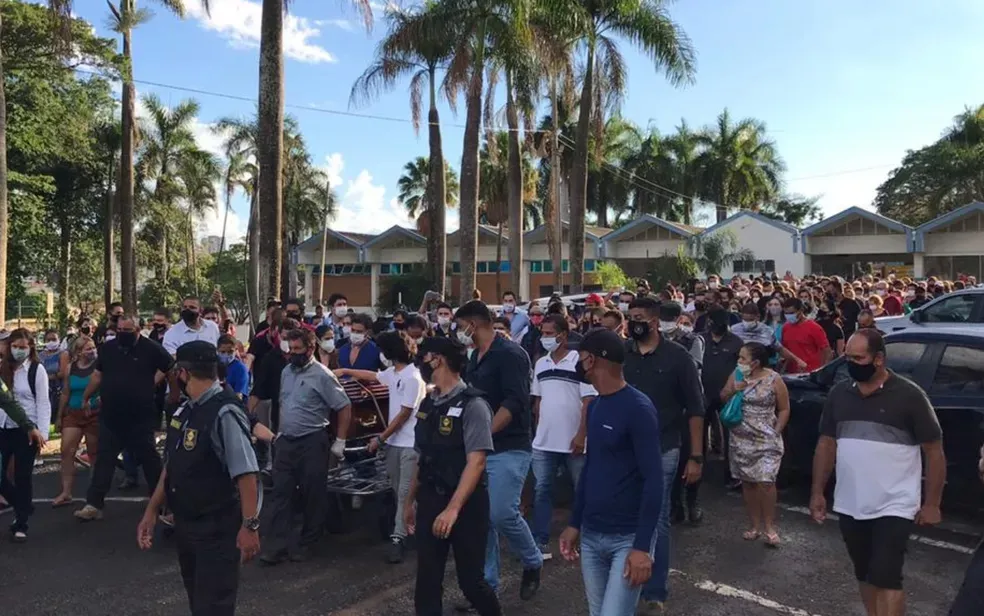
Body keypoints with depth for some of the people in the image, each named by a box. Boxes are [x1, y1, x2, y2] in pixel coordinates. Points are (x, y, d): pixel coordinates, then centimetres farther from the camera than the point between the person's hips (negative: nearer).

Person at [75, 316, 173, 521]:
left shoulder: (151, 348, -9)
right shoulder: (108, 348, 5)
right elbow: (97, 375, 16)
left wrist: (152, 382, -6)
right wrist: (86, 398, 22)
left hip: (141, 418, -3)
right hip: (110, 416, 4)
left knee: (149, 459, 9)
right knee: (104, 460, 5)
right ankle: (93, 504, 10)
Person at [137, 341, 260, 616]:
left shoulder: (224, 413, -23)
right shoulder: (185, 410, 3)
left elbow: (245, 474, -25)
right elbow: (172, 465, 13)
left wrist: (250, 526, -26)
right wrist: (151, 512, 17)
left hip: (217, 529, -8)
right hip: (185, 523, 8)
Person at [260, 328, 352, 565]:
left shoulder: (322, 375, -13)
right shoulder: (286, 372, 9)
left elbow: (345, 407, -11)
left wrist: (340, 441, -11)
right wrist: (280, 430, 16)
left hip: (312, 443, -6)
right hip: (286, 441, 6)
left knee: (312, 495, 5)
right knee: (280, 494, 3)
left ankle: (307, 544, 21)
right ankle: (277, 547, 8)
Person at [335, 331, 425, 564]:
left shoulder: (412, 378, -18)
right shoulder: (393, 373, 9)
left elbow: (404, 414, -18)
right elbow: (373, 376, 32)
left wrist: (380, 438, -13)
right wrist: (345, 371, 33)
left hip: (409, 444, -9)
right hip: (394, 441, 9)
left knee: (405, 493, -6)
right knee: (397, 490, 14)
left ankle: (397, 539, -5)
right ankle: (404, 530, 23)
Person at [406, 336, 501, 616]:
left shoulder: (472, 405, -15)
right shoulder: (428, 404, 6)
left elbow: (476, 461, -20)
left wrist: (453, 508, -26)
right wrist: (411, 500, 17)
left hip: (465, 504, -6)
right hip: (430, 501, 6)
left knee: (470, 579, 6)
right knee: (427, 582, 8)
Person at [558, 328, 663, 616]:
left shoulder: (638, 408, -16)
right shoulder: (594, 406, 7)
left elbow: (653, 480, -17)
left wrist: (642, 546, -19)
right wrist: (574, 523, 15)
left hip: (628, 538, -7)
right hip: (590, 535, 7)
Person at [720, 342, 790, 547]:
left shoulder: (773, 380, -8)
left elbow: (784, 409, -1)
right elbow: (723, 398, 8)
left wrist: (776, 432, -8)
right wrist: (733, 390, -11)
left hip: (766, 441, -4)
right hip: (741, 439, 4)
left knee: (765, 482, -11)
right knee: (748, 482, 9)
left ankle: (769, 526, 7)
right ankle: (755, 524, 22)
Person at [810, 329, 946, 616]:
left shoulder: (909, 395, -10)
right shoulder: (839, 394, 3)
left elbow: (934, 451, -5)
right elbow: (826, 444, 10)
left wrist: (931, 504, -6)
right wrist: (817, 492, 7)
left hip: (894, 507, -5)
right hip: (850, 506, 5)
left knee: (886, 577, -6)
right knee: (866, 575, 17)